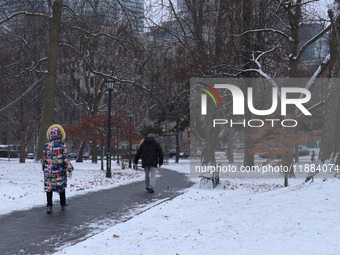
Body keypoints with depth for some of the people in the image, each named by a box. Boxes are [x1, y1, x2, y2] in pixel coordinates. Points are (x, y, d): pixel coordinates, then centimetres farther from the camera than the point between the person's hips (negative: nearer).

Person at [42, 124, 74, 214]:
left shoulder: (47, 146, 1)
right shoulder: (62, 145, -8)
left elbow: (44, 158, 8)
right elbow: (65, 158, -10)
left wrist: (44, 168, 21)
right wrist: (69, 168, -4)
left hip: (48, 170, 1)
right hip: (60, 171, -1)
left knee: (49, 187, 2)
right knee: (61, 186, 16)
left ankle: (49, 206, -7)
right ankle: (63, 204, 31)